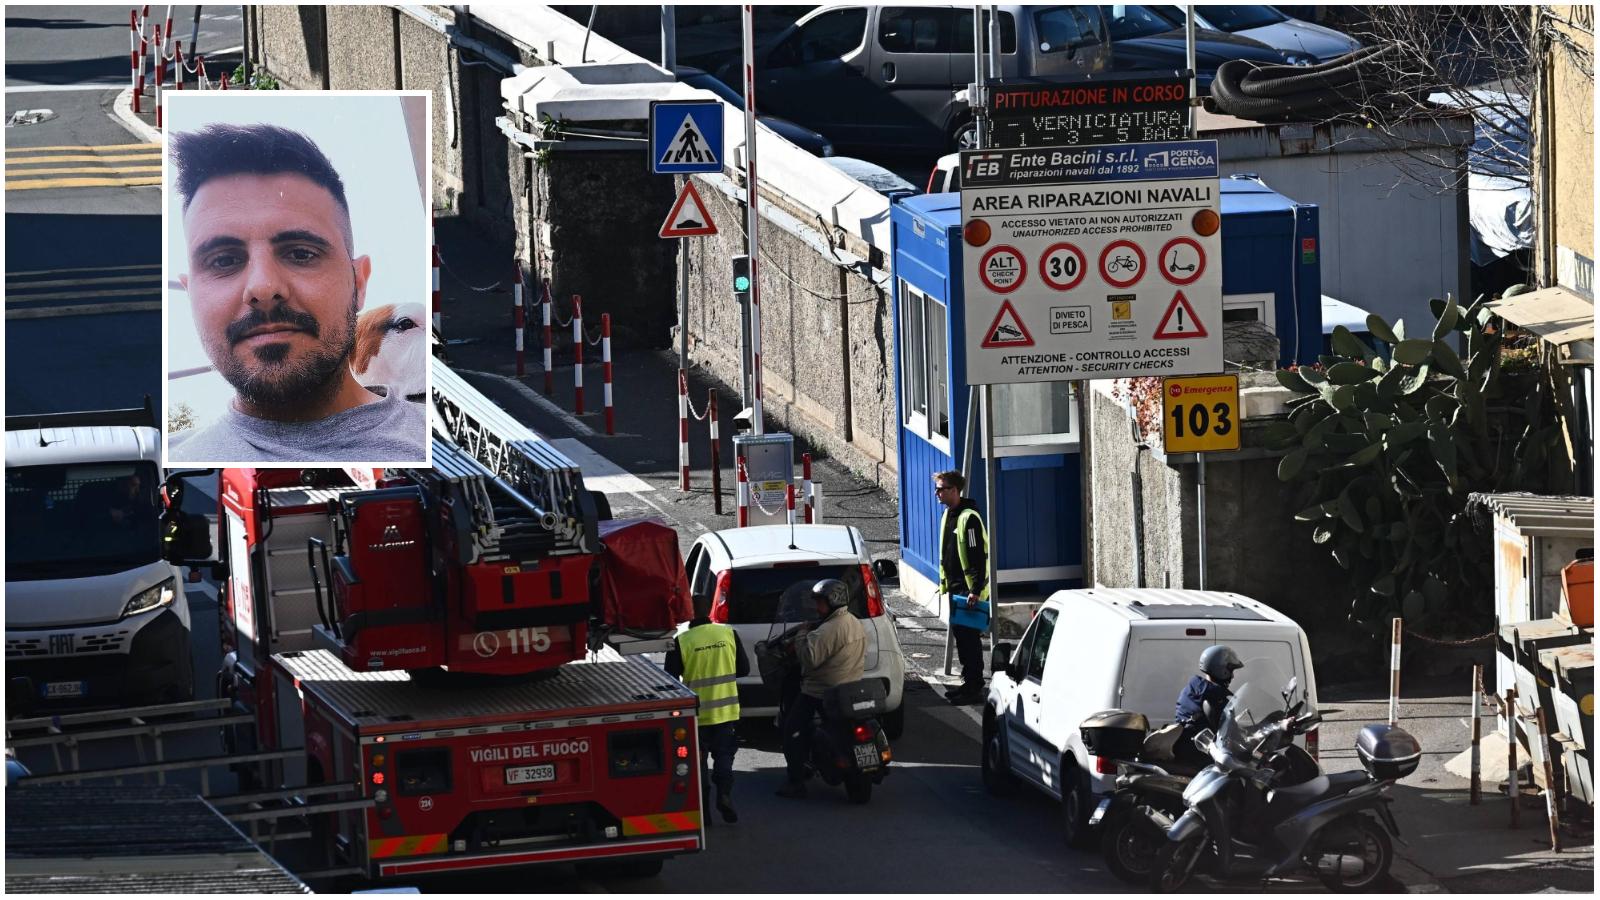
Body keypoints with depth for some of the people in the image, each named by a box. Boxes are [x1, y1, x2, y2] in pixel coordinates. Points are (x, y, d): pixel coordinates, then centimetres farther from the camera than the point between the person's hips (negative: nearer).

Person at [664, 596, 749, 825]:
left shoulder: (681, 642, -13)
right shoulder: (729, 634, -4)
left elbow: (671, 677, -8)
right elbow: (744, 669, 4)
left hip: (697, 712, -2)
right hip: (726, 710, 2)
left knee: (698, 759, 11)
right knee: (724, 754, 13)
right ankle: (724, 793, -10)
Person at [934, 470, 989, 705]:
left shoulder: (969, 518, -17)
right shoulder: (948, 515, 13)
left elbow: (978, 556, -20)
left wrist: (976, 589, -23)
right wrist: (946, 583, 21)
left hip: (970, 589, -10)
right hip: (956, 588, 10)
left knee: (970, 636, -7)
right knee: (959, 633, 14)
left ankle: (974, 688, -4)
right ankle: (968, 682, 23)